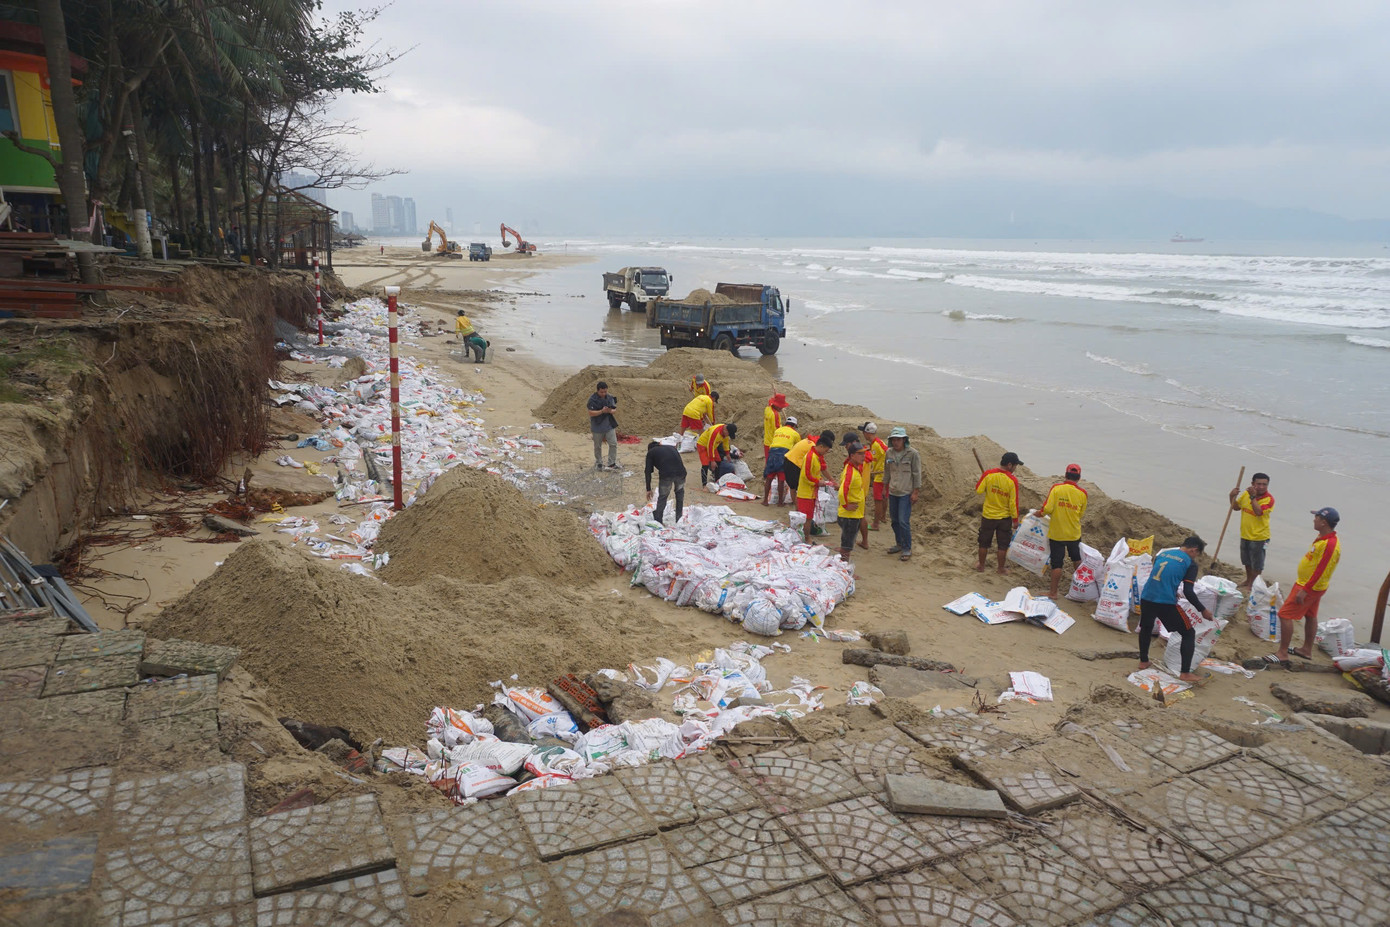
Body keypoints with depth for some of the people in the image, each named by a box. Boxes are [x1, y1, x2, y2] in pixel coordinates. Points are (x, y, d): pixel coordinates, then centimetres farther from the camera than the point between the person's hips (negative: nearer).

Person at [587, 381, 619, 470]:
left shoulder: (610, 398, 2)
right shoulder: (592, 400, -13)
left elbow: (614, 410, 8)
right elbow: (591, 413, -17)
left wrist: (610, 411, -16)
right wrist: (602, 411, -28)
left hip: (609, 425, 3)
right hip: (598, 426, -3)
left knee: (613, 444, -5)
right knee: (597, 446, 11)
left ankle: (611, 463, 5)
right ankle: (599, 463, 28)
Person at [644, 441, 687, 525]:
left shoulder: (651, 452, 22)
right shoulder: (671, 447, 33)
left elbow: (648, 471, 18)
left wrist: (648, 489, 25)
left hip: (666, 475, -3)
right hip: (681, 473, 3)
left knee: (662, 497, 15)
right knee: (680, 495, 27)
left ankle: (658, 521, 20)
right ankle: (679, 520, 31)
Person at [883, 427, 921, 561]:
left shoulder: (912, 453, -10)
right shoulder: (889, 453, 4)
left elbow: (917, 474, -8)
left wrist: (915, 492, -10)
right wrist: (885, 488, 17)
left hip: (906, 493, -6)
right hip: (893, 492, 6)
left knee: (903, 521, -10)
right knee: (894, 520, 12)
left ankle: (907, 549, 1)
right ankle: (899, 544, 28)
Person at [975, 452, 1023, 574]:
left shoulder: (988, 474, -13)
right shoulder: (1013, 480, -17)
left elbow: (978, 491, -7)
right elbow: (1013, 502, -13)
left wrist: (979, 481, 13)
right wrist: (1015, 520, -2)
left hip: (988, 516, 2)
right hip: (1004, 517, -2)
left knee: (984, 543, 17)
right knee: (1003, 545, 14)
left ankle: (981, 566, 29)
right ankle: (1001, 568, 22)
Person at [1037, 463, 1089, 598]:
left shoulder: (1056, 488, -15)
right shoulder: (1082, 493, -6)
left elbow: (1047, 509, -19)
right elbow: (1081, 514, 4)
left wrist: (1040, 513, 1)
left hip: (1057, 533, -3)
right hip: (1074, 534, 3)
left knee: (1057, 563, 4)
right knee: (1077, 559, 25)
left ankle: (1053, 592, 9)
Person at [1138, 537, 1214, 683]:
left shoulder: (1162, 553, 16)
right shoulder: (1190, 563, -1)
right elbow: (1188, 592, -7)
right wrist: (1203, 610, 5)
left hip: (1146, 598, 5)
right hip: (1166, 603, -5)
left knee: (1146, 628, 32)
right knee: (1189, 633, 12)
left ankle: (1143, 661, 41)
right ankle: (1185, 673, 9)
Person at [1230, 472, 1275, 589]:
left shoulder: (1269, 499, -18)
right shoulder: (1246, 493, 0)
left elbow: (1259, 512, -33)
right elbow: (1236, 507, 13)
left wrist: (1253, 497, -33)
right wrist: (1233, 497, -5)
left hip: (1259, 537, -6)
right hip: (1245, 534, 6)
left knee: (1256, 564, 7)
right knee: (1247, 561, 23)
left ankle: (1251, 584, 21)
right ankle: (1248, 580, 40)